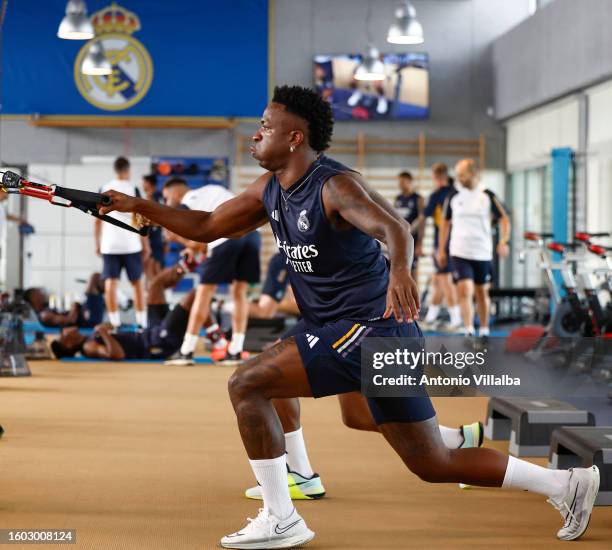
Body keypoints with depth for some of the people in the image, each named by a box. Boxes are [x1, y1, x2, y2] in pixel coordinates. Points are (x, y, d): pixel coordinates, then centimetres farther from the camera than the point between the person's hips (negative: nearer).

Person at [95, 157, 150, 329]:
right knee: (137, 283, 10)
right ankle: (142, 322, 10)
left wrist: (97, 244, 16)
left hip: (109, 245, 1)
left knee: (110, 283, 0)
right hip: (131, 244, -1)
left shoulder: (104, 189, 6)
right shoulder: (132, 189, -2)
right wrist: (146, 245, 3)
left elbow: (98, 220, 8)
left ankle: (114, 323, -7)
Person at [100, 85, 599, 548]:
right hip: (337, 327, 10)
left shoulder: (335, 185, -17)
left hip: (371, 327, -10)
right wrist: (140, 207, 12)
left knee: (247, 384, -12)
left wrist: (399, 269, -57)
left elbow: (393, 228, -35)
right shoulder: (269, 191, 10)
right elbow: (206, 227, 19)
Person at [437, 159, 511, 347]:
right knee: (464, 291, -15)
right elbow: (445, 222, 11)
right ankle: (469, 331, -18)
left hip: (483, 253, 0)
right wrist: (441, 249, 8)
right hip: (460, 253, 0)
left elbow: (503, 219, 2)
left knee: (482, 293, 12)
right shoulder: (453, 197, 1)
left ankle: (484, 331, 25)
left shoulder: (488, 196, -3)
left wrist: (503, 241, -14)